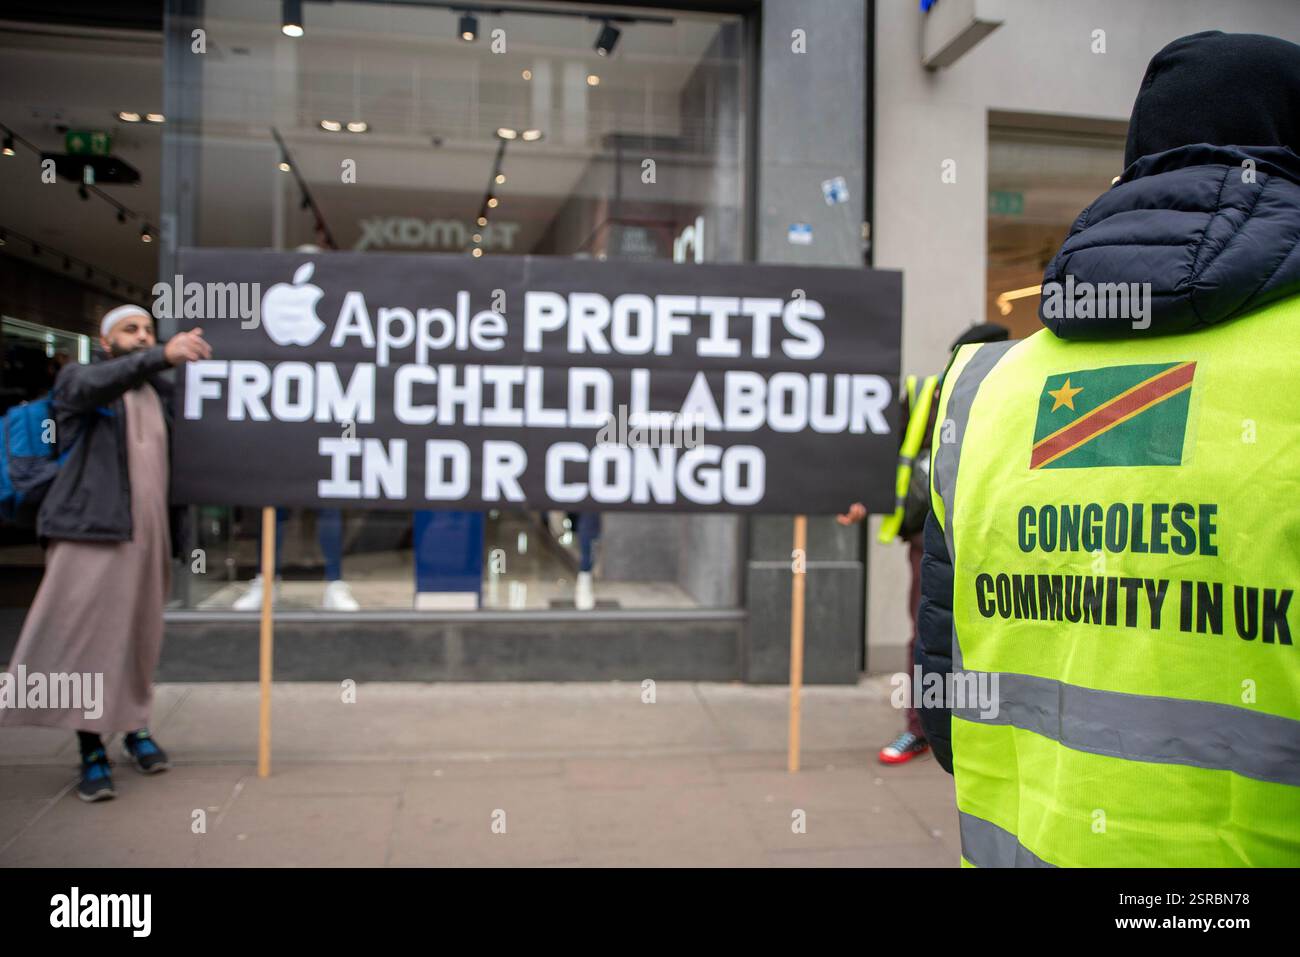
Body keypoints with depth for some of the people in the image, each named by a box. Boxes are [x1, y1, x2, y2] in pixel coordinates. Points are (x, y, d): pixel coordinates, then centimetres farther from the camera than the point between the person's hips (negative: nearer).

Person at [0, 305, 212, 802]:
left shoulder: (161, 393, 16)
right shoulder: (77, 378, 4)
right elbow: (97, 384, -22)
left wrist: (176, 538, 8)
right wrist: (163, 356, -40)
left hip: (146, 536, 4)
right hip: (91, 530, -4)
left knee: (139, 637, 9)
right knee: (85, 637, -5)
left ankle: (135, 727, 25)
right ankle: (92, 752, 2)